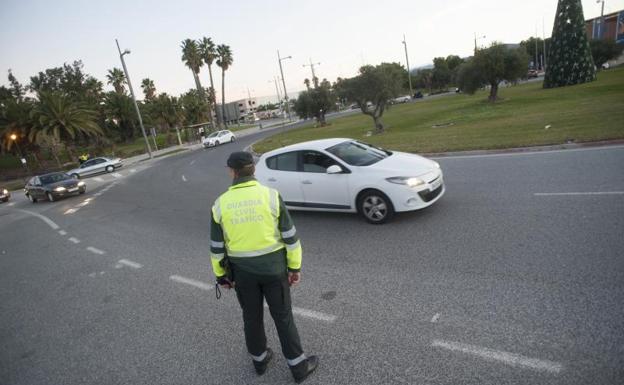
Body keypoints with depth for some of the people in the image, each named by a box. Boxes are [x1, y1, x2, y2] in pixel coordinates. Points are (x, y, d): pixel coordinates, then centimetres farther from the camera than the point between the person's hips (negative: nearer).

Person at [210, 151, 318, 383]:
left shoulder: (220, 204, -9)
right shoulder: (271, 195, -15)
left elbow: (217, 247, -2)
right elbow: (290, 236, -11)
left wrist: (221, 275, 12)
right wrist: (295, 267, 0)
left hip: (242, 270, 2)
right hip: (272, 267, -1)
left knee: (252, 316, 21)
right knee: (283, 316, 13)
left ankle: (260, 360, 41)